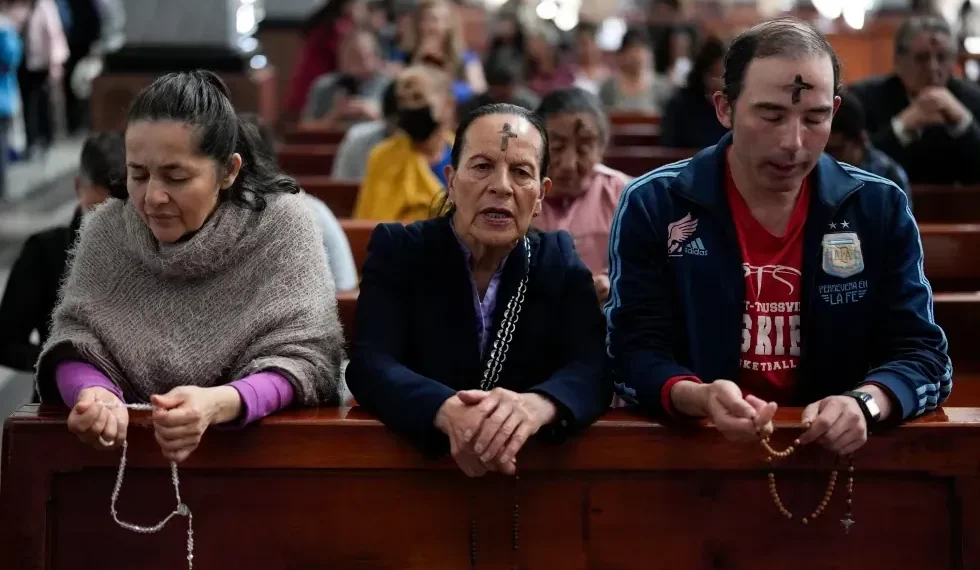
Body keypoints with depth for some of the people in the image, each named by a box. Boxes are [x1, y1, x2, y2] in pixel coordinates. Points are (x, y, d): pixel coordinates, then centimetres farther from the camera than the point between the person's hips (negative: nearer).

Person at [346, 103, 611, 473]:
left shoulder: (560, 260, 4)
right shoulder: (397, 249, 0)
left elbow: (593, 371, -9)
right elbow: (369, 366, -13)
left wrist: (537, 406, -31)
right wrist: (447, 412, -32)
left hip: (536, 471, 1)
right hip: (411, 462, -1)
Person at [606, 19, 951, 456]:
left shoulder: (881, 209, 3)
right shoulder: (652, 206, -2)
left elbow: (923, 355, 0)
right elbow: (634, 355, -6)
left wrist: (864, 403, -21)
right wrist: (698, 398, -27)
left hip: (835, 452, 4)